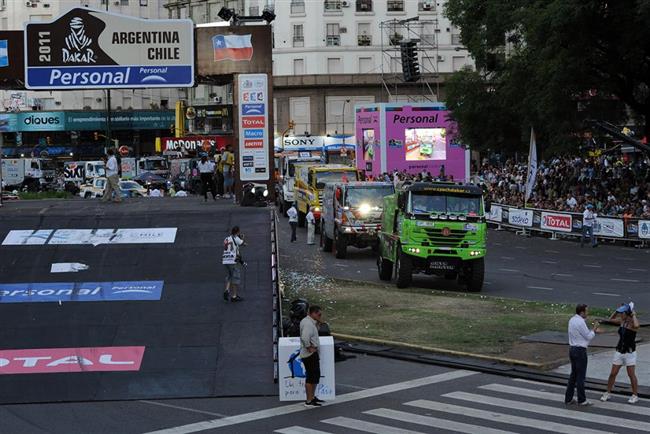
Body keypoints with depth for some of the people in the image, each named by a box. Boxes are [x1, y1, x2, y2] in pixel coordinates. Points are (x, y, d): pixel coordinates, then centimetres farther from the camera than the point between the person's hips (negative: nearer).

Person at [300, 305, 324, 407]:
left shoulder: (310, 322, 13)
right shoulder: (308, 324, -20)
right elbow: (305, 338, -34)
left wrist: (317, 323, 10)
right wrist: (309, 348, -23)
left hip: (313, 354, 11)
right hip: (310, 354, -11)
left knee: (315, 376, 20)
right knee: (311, 377, -8)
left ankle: (312, 397, 30)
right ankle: (309, 401, -6)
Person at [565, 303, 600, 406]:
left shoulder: (572, 320, 8)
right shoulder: (580, 322, -20)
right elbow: (588, 337, -13)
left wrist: (592, 331, 12)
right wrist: (594, 330, 3)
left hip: (572, 349, 9)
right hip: (580, 350, -9)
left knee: (573, 374, 16)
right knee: (581, 376, 0)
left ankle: (568, 398, 18)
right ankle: (582, 400, 7)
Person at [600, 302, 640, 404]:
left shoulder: (633, 322, -15)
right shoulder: (622, 321, 4)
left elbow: (636, 325, -40)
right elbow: (611, 319, 19)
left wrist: (634, 315, -24)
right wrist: (617, 310, 6)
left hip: (630, 352, -6)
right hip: (619, 351, 6)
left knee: (631, 375, 0)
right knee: (613, 373, 7)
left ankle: (635, 396, 12)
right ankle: (607, 394, 15)